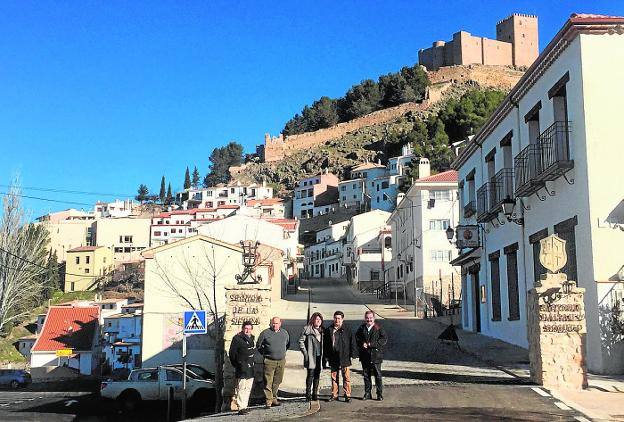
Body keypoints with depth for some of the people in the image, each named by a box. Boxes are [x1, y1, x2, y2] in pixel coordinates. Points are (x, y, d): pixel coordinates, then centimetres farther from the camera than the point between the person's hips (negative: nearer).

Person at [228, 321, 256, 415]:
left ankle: (244, 406, 19)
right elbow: (232, 353, -7)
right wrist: (236, 365, -5)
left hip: (250, 368, 8)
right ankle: (241, 408, -10)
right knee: (241, 388, -10)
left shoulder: (252, 338, 14)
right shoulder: (237, 339, -8)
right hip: (241, 368, -8)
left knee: (248, 388, 11)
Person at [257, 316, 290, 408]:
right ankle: (269, 401, -4)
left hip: (281, 361, 4)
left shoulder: (285, 333, 9)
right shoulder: (265, 333, -3)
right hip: (269, 361, -4)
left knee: (277, 382, 9)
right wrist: (265, 354, 6)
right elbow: (258, 345, 6)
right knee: (268, 382, -6)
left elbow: (288, 345, 25)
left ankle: (274, 399, 20)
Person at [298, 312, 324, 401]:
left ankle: (315, 394, 16)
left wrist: (323, 354, 9)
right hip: (311, 357, -5)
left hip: (319, 357, 5)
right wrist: (305, 353, -10)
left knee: (317, 375, 8)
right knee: (310, 375, -6)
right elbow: (301, 341, -4)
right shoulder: (307, 329, -3)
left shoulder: (322, 330, 13)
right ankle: (308, 394, 2)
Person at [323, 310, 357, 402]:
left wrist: (352, 354, -3)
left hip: (345, 358, -3)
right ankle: (334, 395, 19)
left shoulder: (347, 329, -1)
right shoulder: (329, 330, 7)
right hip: (333, 358, 3)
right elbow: (326, 344, 12)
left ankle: (347, 395, 7)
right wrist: (326, 356, 8)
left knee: (346, 377, -1)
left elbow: (352, 342, 1)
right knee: (334, 377, 10)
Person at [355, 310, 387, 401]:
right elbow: (357, 339, 13)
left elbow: (384, 339, -10)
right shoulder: (361, 328, 9)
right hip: (364, 356, 4)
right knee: (366, 376, 10)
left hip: (376, 356, -4)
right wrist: (362, 344, -8)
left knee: (378, 376, 1)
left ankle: (380, 394, 10)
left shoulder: (379, 328, -3)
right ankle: (367, 394, 20)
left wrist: (372, 344, -16)